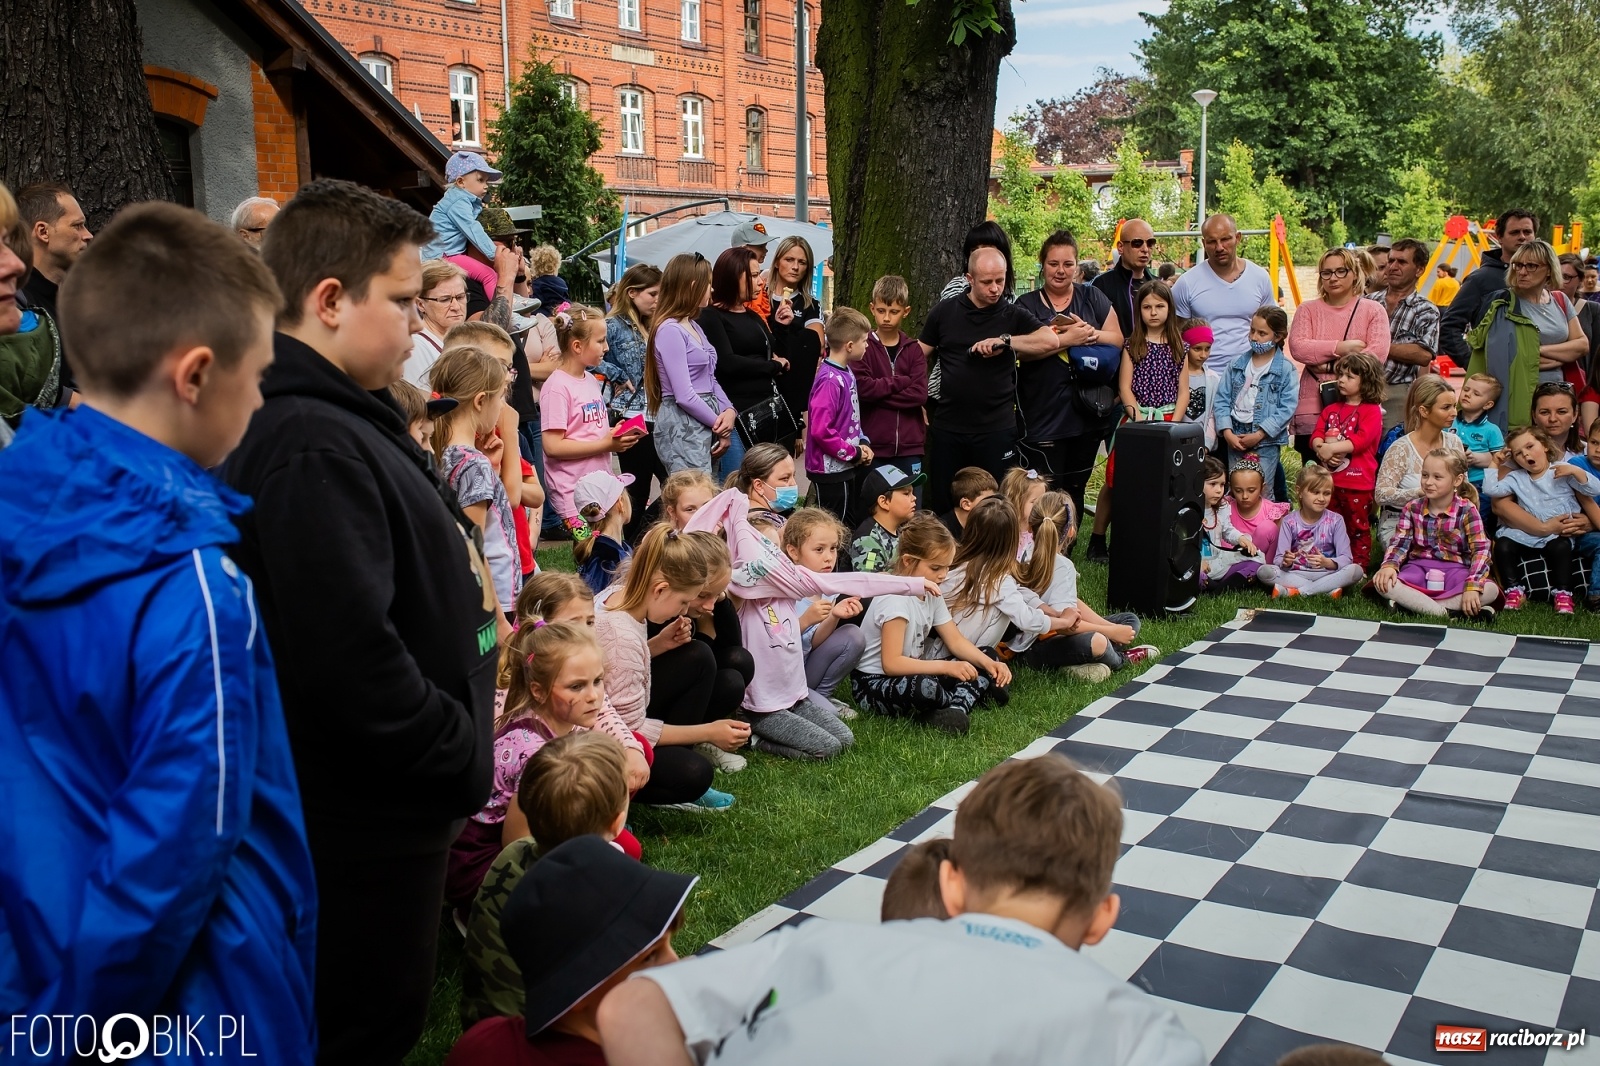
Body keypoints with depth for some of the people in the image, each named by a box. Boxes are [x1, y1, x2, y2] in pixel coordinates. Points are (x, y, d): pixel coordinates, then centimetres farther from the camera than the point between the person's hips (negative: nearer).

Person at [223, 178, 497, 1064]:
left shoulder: (344, 422, 9)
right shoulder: (311, 447, -25)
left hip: (377, 800, 10)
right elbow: (351, 654, -32)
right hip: (362, 822, -10)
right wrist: (462, 763, -18)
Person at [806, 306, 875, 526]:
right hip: (832, 471, -10)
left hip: (848, 467, 10)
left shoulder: (846, 373, 8)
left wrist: (864, 444, 4)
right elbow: (821, 431, -26)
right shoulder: (830, 380, -21)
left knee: (851, 527, 18)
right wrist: (853, 453, -16)